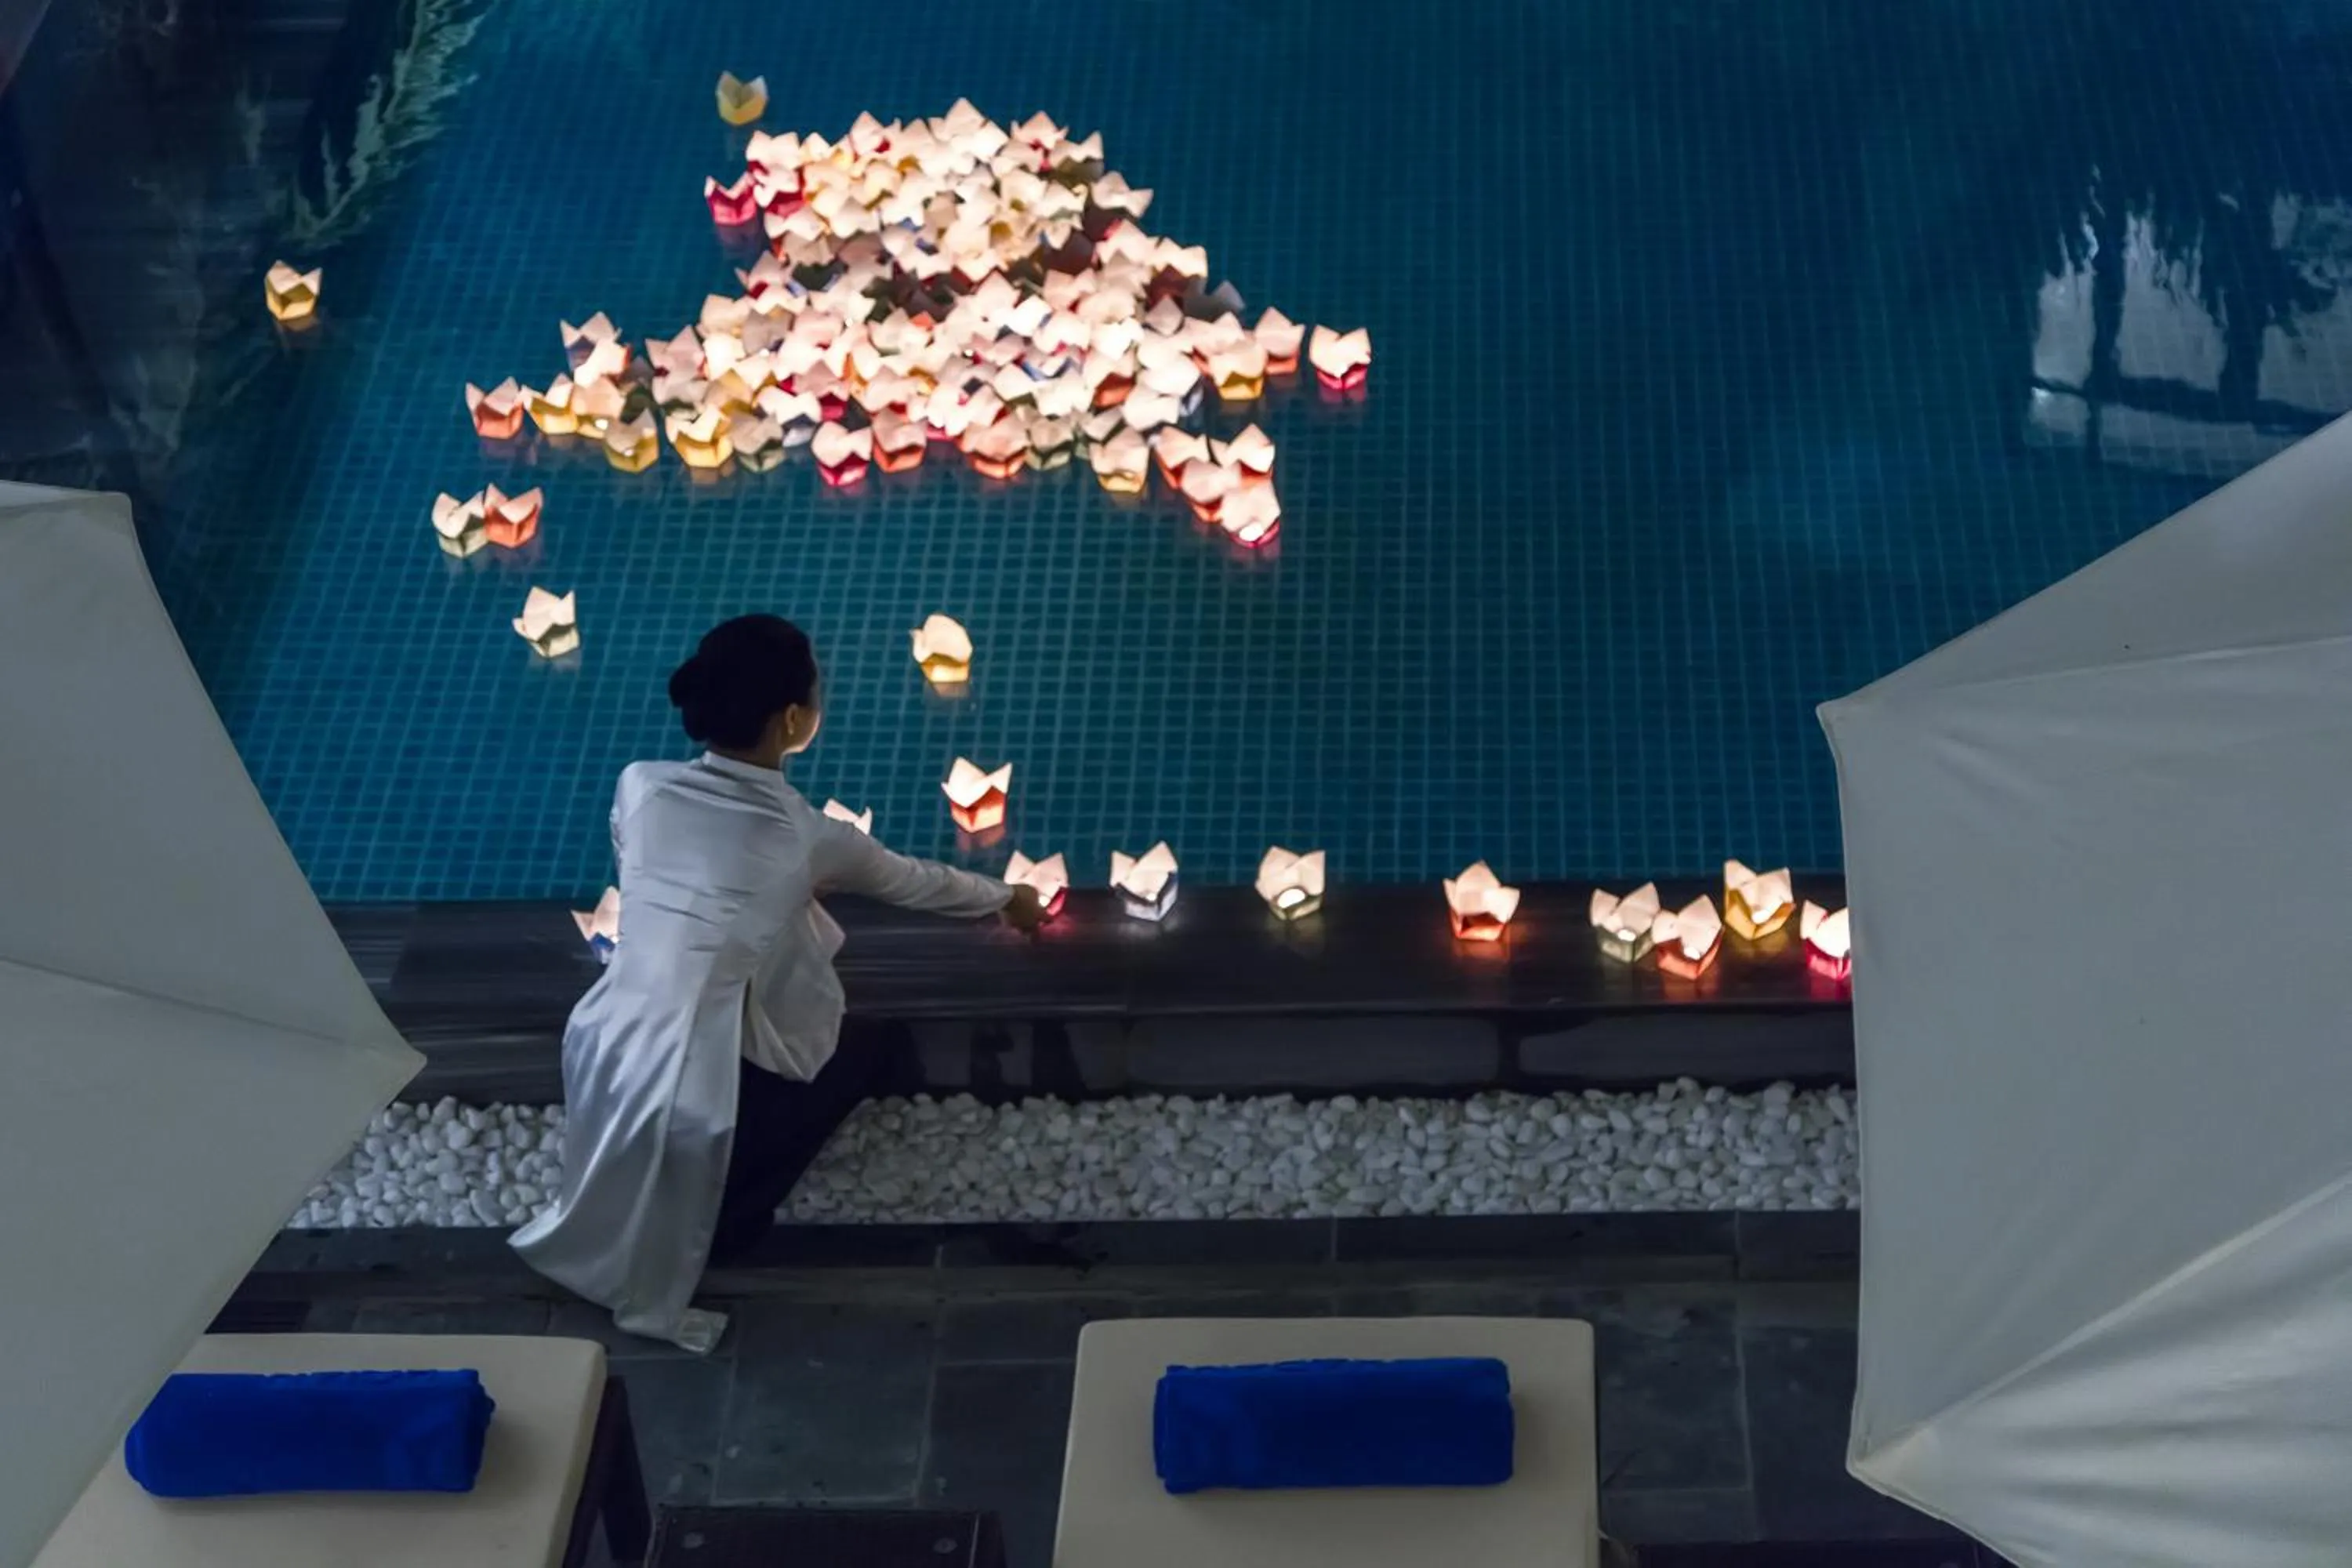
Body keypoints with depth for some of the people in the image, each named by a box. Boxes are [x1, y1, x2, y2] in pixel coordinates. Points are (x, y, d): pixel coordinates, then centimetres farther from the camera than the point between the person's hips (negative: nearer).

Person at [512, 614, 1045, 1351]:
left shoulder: (639, 787, -1)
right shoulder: (809, 837, -8)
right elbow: (916, 882, 12)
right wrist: (1007, 898, 33)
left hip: (599, 1057, 4)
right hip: (691, 1099, -4)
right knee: (859, 1058, 24)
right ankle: (723, 1223, 17)